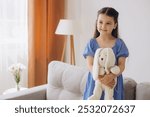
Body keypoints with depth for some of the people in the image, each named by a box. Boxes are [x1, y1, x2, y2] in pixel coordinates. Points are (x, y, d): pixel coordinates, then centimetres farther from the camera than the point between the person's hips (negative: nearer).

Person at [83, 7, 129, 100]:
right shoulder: (92, 43, 0)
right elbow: (90, 65, -7)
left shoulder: (119, 43, -2)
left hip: (113, 83, -1)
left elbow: (122, 65, -8)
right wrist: (101, 78, -25)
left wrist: (111, 76, -27)